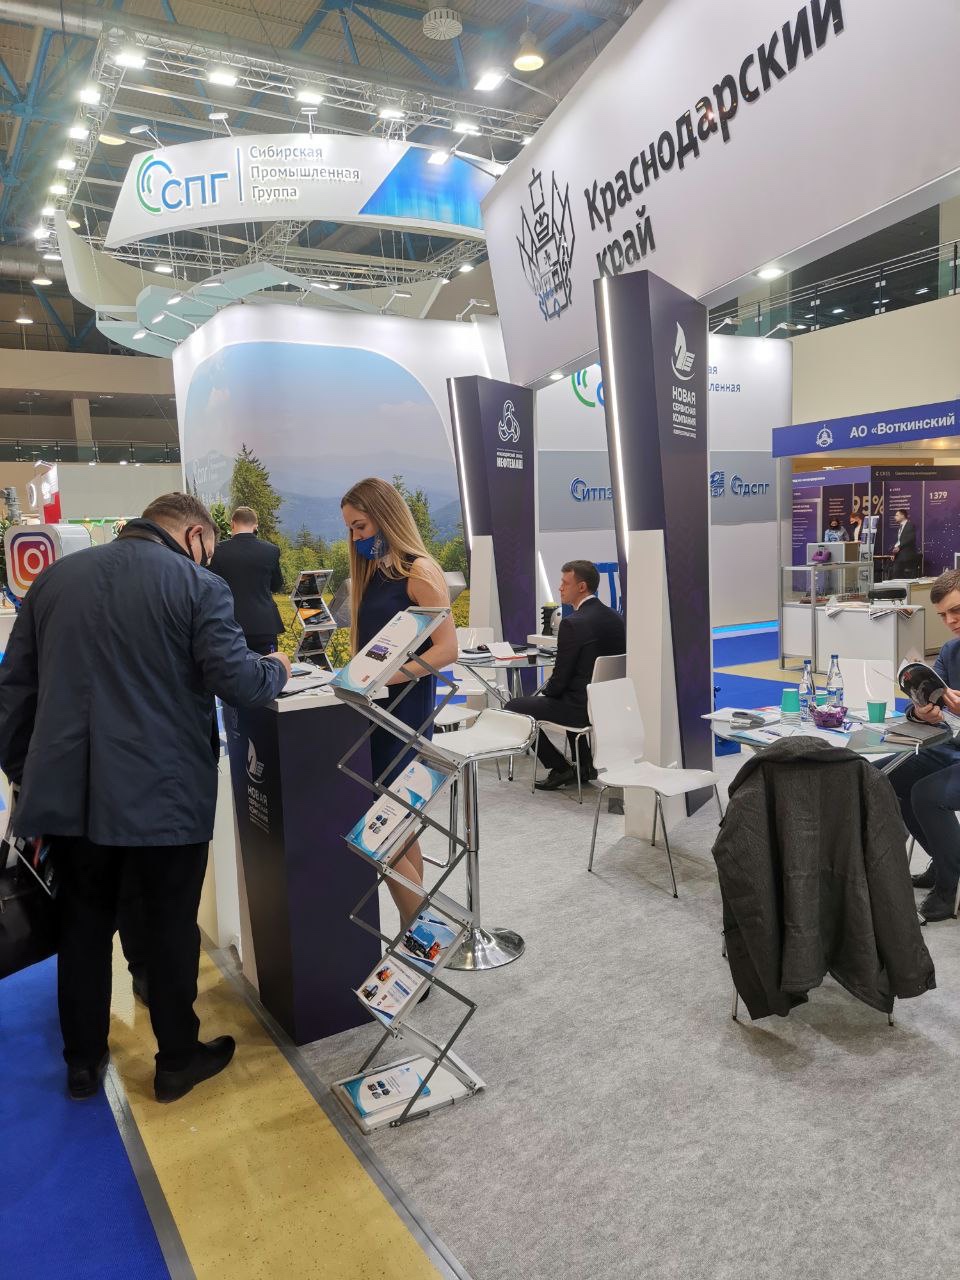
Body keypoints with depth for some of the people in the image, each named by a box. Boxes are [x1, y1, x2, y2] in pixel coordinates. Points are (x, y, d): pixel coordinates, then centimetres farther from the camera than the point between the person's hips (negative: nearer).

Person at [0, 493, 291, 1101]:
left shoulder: (55, 577, 9)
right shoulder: (198, 584, -8)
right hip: (165, 793, -4)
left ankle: (83, 1063, 35)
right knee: (171, 927, 12)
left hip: (66, 791, 5)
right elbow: (236, 679, -16)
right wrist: (276, 670, 6)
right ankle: (178, 1060, 29)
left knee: (83, 926, 19)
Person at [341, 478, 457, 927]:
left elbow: (447, 649, -16)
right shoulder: (371, 573, 15)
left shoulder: (419, 571, -9)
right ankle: (414, 929, 20)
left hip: (404, 710, -8)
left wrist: (387, 677, -23)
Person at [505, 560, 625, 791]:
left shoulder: (573, 624, -20)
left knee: (514, 707, 5)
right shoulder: (614, 617, 5)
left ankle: (560, 768, 8)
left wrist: (544, 694, 5)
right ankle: (586, 765, 33)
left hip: (583, 707, -9)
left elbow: (561, 677, -16)